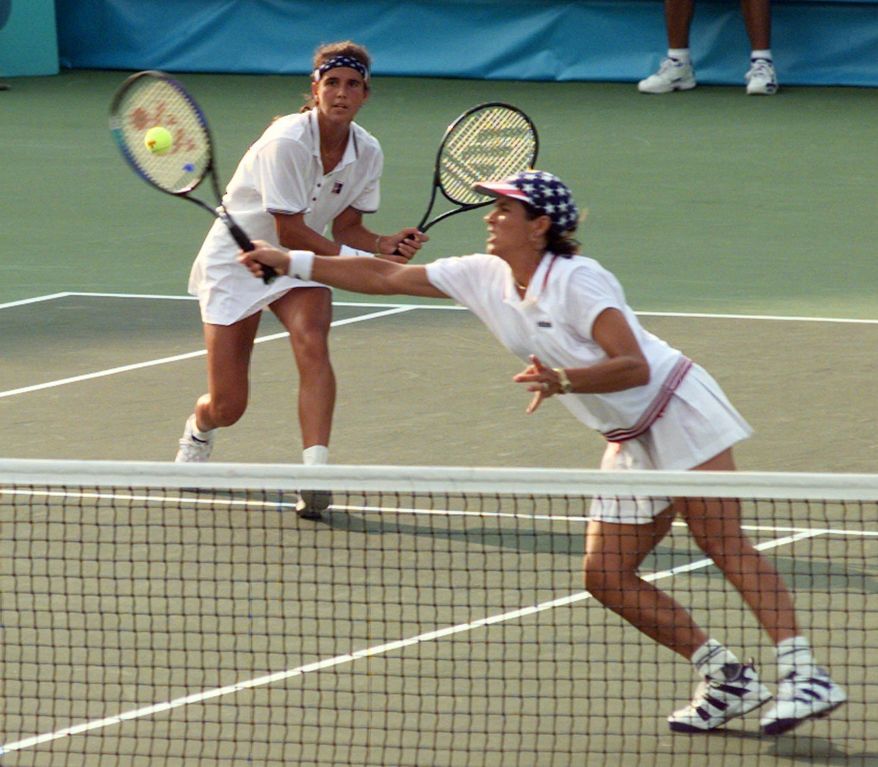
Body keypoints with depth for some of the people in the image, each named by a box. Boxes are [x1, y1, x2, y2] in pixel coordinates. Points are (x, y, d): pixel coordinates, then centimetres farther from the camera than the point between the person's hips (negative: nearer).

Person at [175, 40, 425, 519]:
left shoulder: (367, 153, -10)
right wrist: (360, 260, -30)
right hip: (235, 259, -4)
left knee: (312, 340, -31)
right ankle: (199, 429, 38)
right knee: (226, 408, -3)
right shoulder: (288, 142, -28)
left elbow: (345, 228, -3)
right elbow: (289, 231, -26)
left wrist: (387, 245, -22)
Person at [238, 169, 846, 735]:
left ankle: (805, 675, -27)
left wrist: (564, 380, -41)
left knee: (725, 546, -20)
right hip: (631, 443, 8)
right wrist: (292, 262, 8)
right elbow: (386, 277, 9)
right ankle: (728, 679, 3)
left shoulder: (577, 281, -18)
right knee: (607, 576, -2)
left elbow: (634, 367, -26)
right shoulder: (484, 278, 5)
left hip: (679, 411, -8)